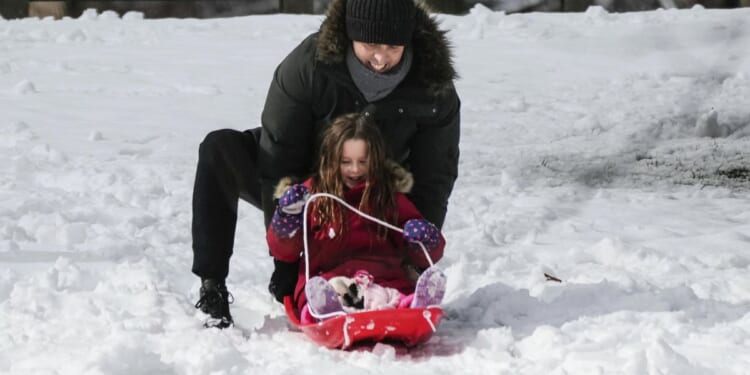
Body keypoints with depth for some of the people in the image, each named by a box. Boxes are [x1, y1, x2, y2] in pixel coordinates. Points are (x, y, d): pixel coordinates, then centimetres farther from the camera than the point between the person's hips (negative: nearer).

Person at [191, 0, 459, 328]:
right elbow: (278, 162, -26)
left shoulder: (434, 90, -23)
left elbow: (434, 179, -13)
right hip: (300, 192, -1)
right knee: (219, 150, -28)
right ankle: (212, 289, -28)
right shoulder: (308, 64, -29)